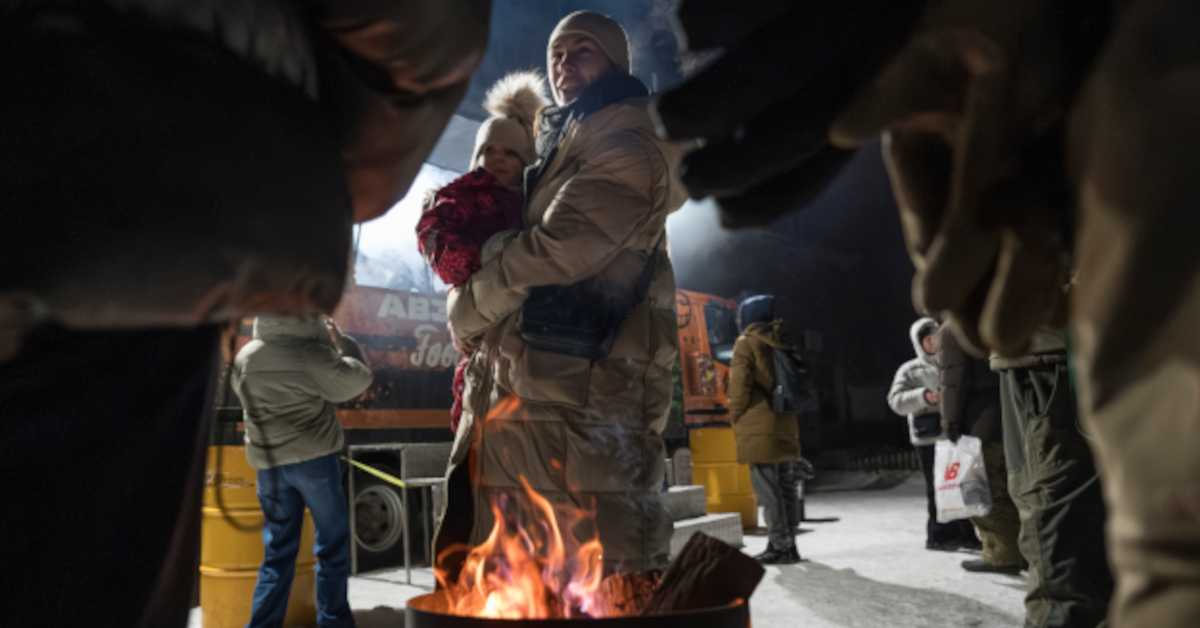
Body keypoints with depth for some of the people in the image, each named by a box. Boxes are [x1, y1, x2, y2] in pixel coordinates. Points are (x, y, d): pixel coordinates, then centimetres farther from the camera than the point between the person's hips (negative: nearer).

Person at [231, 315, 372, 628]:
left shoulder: (244, 357, 2)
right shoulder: (313, 354, -13)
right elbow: (359, 378, -1)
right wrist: (341, 340, 12)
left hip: (268, 462, 5)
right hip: (314, 459, -4)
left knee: (278, 551, 12)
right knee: (332, 544, 9)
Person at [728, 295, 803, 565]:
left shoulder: (746, 342, -5)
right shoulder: (779, 343, 15)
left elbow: (740, 384, -12)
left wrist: (736, 416, -2)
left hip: (759, 429, -8)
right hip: (786, 426, 8)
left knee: (767, 491, -5)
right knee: (786, 488, 11)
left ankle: (779, 547, -5)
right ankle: (789, 545, 16)